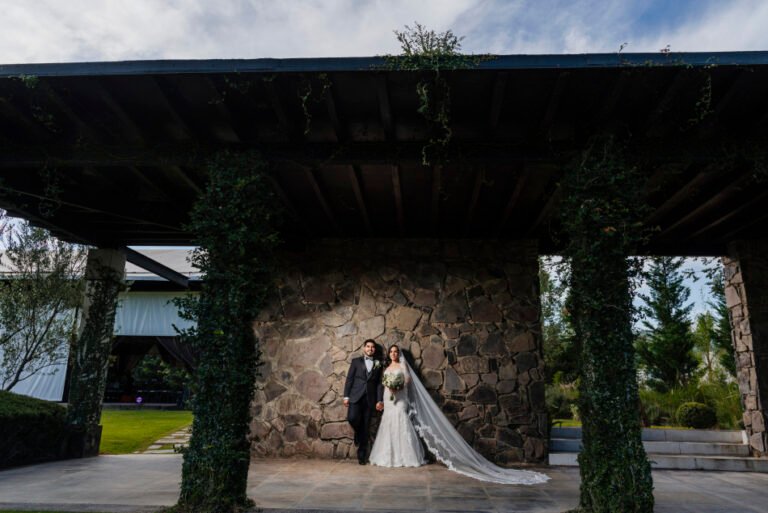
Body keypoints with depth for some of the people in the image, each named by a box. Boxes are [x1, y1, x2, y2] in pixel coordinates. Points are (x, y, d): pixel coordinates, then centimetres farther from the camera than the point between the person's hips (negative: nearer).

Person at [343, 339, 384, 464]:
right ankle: (358, 434, 11)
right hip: (356, 396, -1)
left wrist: (379, 400, -1)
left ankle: (361, 455, 13)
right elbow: (349, 379, 4)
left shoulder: (378, 363, 11)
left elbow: (379, 383, 7)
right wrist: (346, 396, -4)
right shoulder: (356, 361, 8)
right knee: (352, 417, -23)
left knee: (365, 428, 2)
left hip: (370, 398, 1)